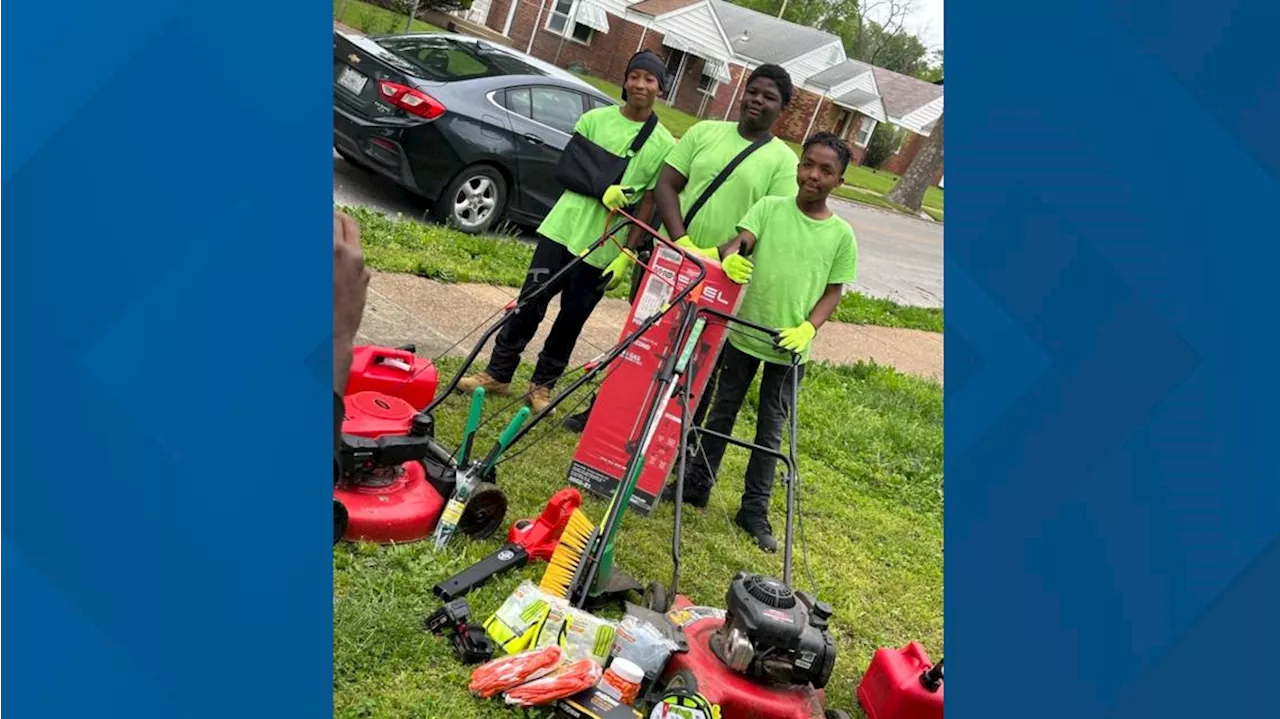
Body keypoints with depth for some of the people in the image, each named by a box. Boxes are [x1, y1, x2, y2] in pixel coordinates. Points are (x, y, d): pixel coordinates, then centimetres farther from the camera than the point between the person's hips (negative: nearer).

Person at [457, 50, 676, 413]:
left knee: (572, 318, 8)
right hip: (563, 228, 1)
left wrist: (627, 254, -9)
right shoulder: (595, 119, 3)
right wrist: (603, 190, -15)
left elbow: (649, 204, -1)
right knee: (531, 303, 3)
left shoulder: (664, 145, -1)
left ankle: (542, 384, 23)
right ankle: (498, 373, 17)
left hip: (605, 248, -1)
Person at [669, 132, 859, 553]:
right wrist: (728, 257, -39)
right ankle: (697, 484, 30)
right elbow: (740, 241, -16)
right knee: (722, 412, 13)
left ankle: (755, 510, 21)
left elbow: (833, 291, 2)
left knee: (770, 429, 9)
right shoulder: (770, 208, -2)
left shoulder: (842, 235, -2)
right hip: (744, 332, 0)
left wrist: (808, 328, -15)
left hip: (789, 347, 0)